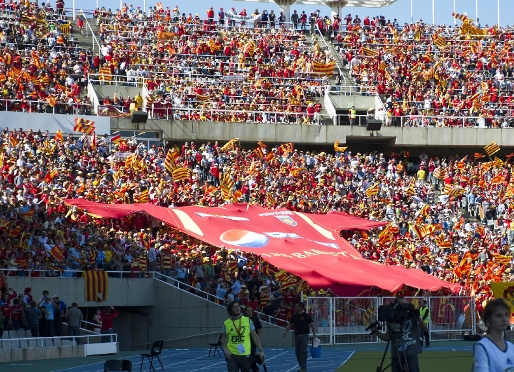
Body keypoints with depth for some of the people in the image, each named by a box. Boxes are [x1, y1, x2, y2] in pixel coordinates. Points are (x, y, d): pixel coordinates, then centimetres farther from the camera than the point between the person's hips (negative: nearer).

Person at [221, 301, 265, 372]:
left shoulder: (247, 320, -1)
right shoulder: (226, 323, 0)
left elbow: (255, 336, 3)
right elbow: (223, 340, 11)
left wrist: (260, 350, -5)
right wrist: (225, 350, -7)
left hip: (246, 355, 0)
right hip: (232, 355, 0)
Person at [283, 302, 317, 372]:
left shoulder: (306, 316, -6)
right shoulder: (294, 316, 10)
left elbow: (312, 325, -6)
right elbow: (290, 324, 15)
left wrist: (314, 334, -15)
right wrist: (286, 331, -1)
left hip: (304, 335, -6)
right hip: (297, 335, 6)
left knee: (303, 351, -10)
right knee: (297, 352, 8)